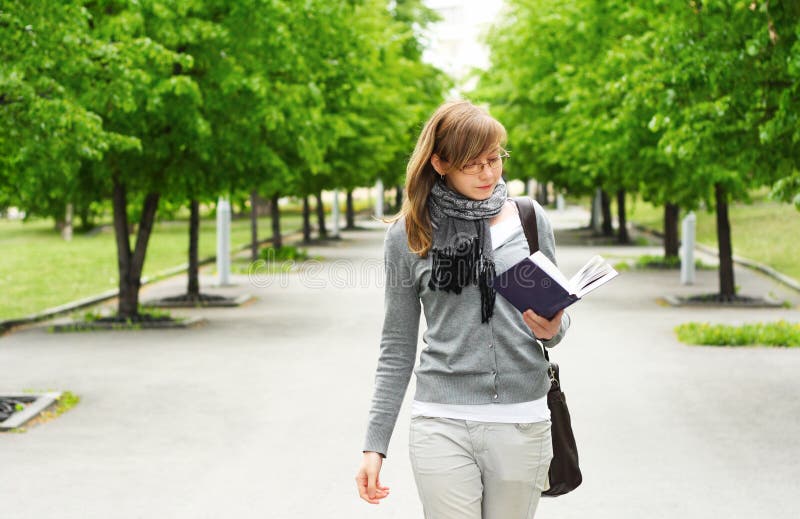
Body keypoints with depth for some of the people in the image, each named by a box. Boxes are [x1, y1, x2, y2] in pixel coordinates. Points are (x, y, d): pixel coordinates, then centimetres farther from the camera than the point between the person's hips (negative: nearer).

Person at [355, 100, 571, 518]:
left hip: (522, 421, 2)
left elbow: (556, 313, 14)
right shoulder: (407, 235, 2)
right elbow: (398, 347, 7)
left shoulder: (529, 219, 6)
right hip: (443, 424, -1)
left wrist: (551, 330, -10)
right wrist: (375, 443, 3)